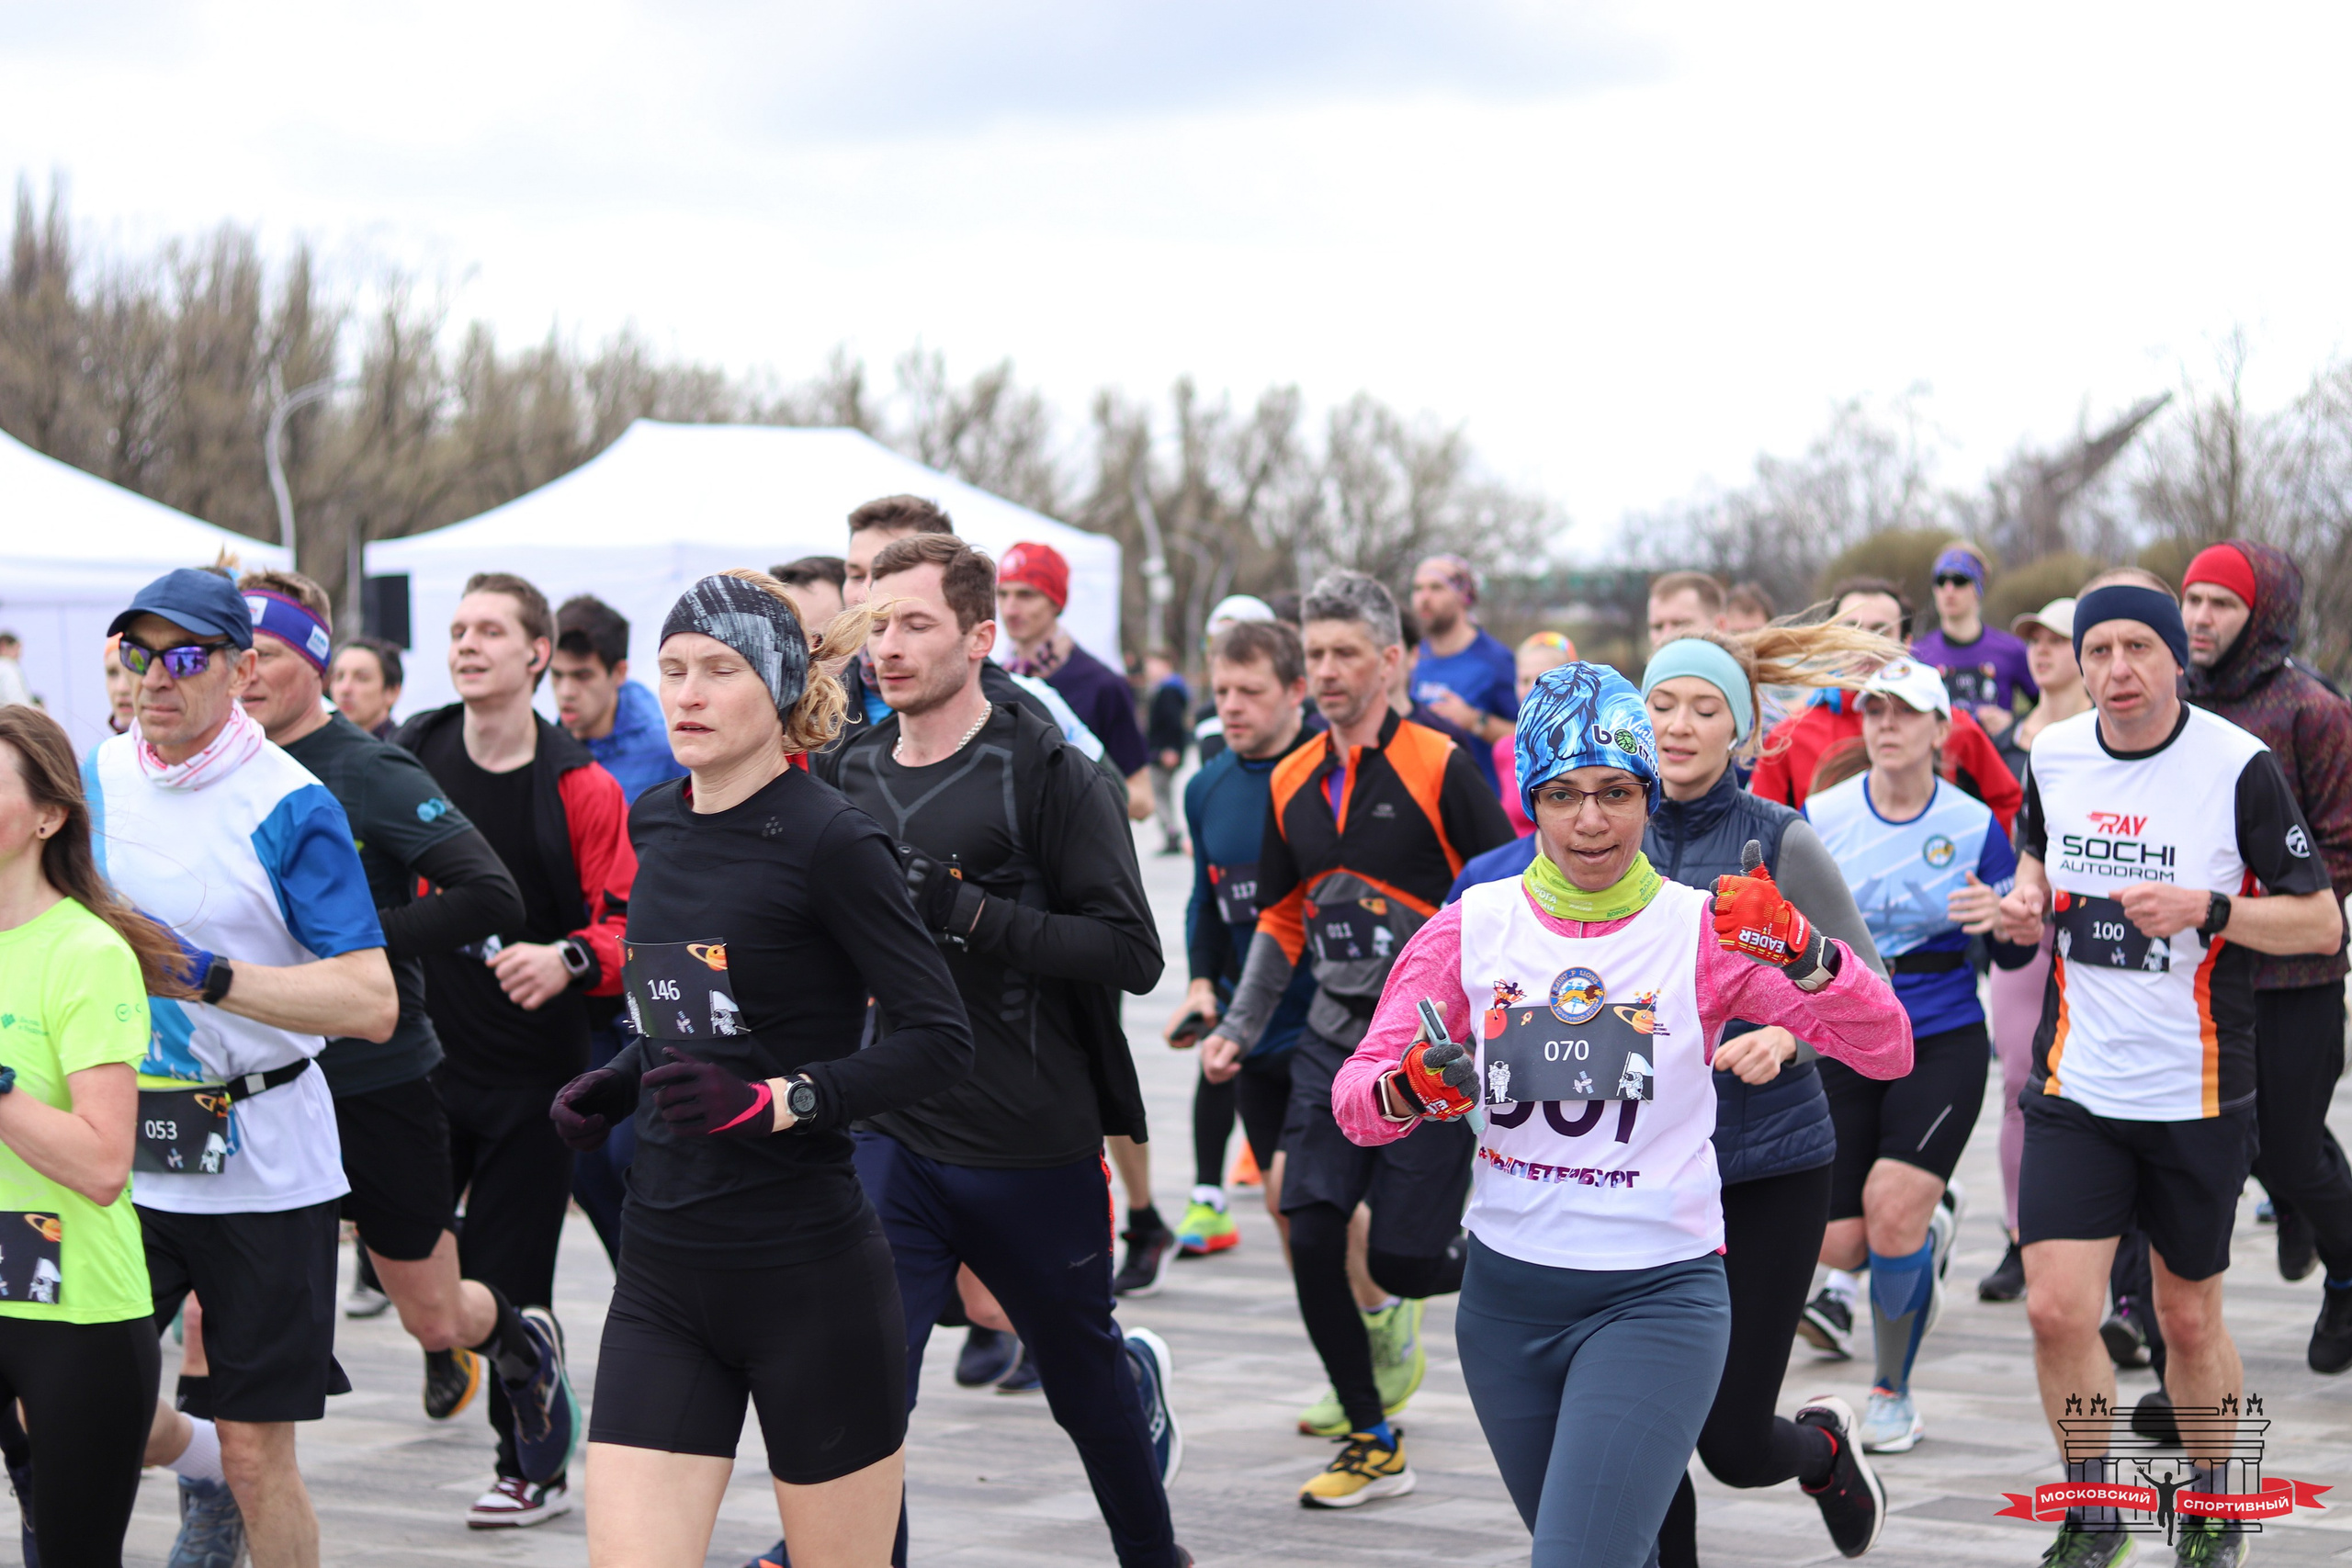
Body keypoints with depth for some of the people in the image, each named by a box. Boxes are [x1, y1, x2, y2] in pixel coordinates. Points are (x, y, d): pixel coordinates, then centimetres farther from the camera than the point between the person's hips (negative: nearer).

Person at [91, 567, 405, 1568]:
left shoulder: (290, 809, -11)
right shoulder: (97, 778, 4)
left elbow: (373, 1004, -18)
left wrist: (207, 975, -26)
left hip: (257, 1164, -4)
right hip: (121, 1148, 4)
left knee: (256, 1454, 2)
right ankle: (197, 1461, 28)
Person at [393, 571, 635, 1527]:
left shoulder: (582, 791, -7)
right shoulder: (406, 760, 2)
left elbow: (630, 928, -8)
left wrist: (570, 960, -26)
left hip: (532, 1070, -3)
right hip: (418, 1056, 3)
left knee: (509, 1283, 1)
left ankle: (535, 1465, 17)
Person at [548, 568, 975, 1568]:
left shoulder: (829, 839, -11)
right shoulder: (655, 823, 10)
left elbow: (941, 1040, -13)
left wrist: (775, 1101, -23)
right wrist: (615, 1084, 8)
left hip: (811, 1273, -6)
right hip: (664, 1270, 6)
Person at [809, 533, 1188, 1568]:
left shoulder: (1048, 775, -10)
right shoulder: (845, 776, 6)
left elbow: (1131, 953, -16)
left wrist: (967, 912, -25)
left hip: (1035, 1148, -3)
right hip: (890, 1140, 3)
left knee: (1085, 1381, 17)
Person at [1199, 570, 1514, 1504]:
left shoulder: (1440, 767, -9)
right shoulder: (1291, 782, 9)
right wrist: (1239, 1028, 13)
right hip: (1334, 1044, 5)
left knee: (1399, 1260, -10)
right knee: (1312, 1238, -6)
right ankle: (1371, 1442, 7)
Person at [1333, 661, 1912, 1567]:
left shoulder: (1703, 930, -6)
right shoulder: (1475, 926, -1)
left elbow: (1886, 1051, -13)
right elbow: (1356, 1098, -2)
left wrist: (1802, 957, -31)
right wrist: (1408, 1091, -25)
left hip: (1656, 1297, -4)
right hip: (1507, 1295, 4)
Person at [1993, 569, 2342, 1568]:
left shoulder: (2239, 767, -12)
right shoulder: (2054, 755, 0)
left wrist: (2209, 908, -25)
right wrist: (2028, 898, 0)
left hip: (2200, 1097, -2)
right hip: (2075, 1089, 2)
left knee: (2189, 1318, 10)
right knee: (2056, 1309, -8)